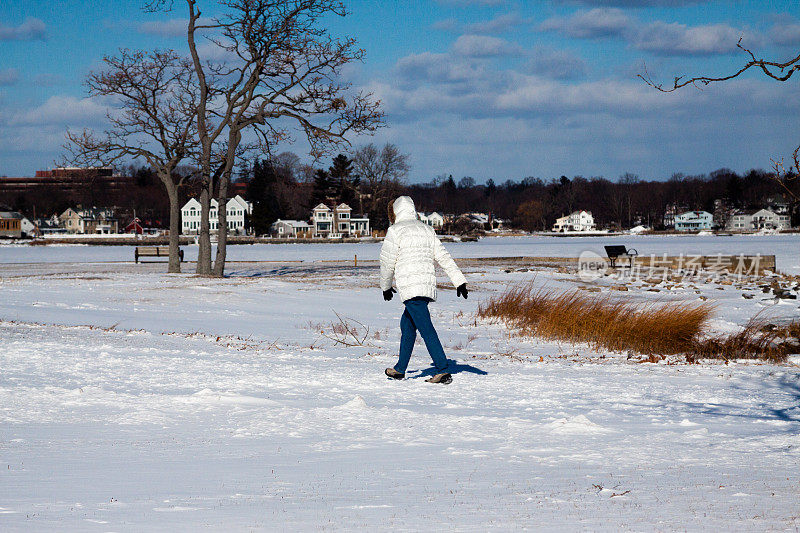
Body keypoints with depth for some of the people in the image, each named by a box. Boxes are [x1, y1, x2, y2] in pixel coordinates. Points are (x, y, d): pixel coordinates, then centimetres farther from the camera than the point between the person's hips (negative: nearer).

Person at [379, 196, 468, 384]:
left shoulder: (396, 230, -2)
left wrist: (385, 286, 16)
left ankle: (443, 371, -21)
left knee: (426, 329, -13)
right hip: (428, 284, 8)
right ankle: (400, 369, 27)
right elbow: (443, 256, 11)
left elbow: (387, 262, 1)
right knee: (407, 325, 21)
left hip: (410, 287, -8)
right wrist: (459, 280, 7)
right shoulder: (426, 229, 16)